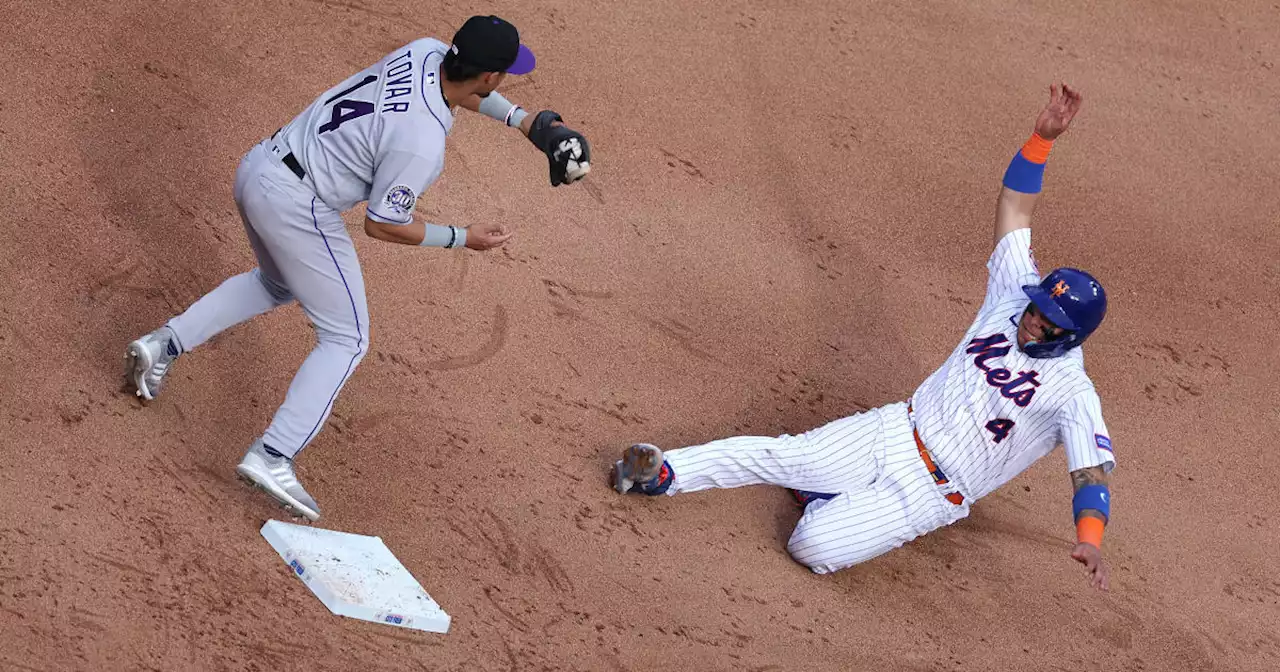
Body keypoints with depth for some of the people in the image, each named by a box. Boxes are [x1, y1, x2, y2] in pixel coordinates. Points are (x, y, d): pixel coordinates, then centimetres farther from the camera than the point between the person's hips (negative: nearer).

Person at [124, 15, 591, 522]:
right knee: (345, 341, 2)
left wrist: (528, 122, 14)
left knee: (277, 284, 35)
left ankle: (165, 344, 25)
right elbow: (381, 224, -15)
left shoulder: (426, 52, -3)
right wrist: (463, 239, -5)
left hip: (257, 167, 9)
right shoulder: (421, 142, -25)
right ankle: (272, 456, -9)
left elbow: (460, 91, 22)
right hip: (298, 208, -9)